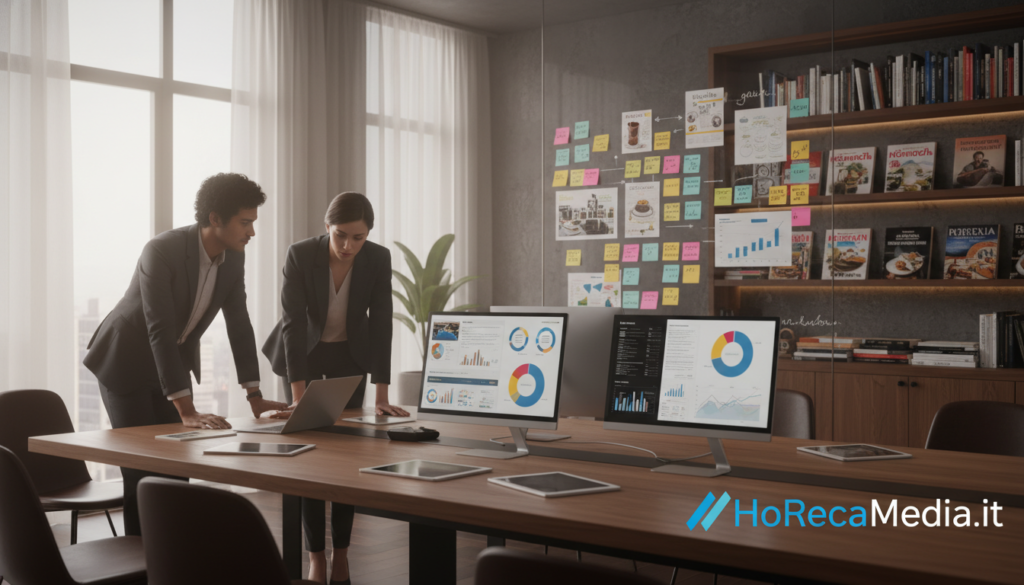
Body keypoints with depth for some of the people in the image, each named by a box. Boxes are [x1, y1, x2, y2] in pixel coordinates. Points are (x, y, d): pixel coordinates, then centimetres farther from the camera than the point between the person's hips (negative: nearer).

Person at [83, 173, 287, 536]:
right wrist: (187, 411, -41)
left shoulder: (233, 256, -10)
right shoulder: (161, 251, -32)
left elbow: (238, 323, -3)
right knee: (142, 468, -6)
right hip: (126, 361, -6)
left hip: (173, 362, 6)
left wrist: (255, 396, -5)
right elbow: (160, 331, -37)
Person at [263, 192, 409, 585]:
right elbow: (294, 323, -28)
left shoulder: (379, 259, -20)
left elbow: (381, 324, -19)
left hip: (350, 356, 2)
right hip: (302, 354, -2)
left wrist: (381, 395, -23)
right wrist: (299, 395, -33)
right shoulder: (300, 255, -26)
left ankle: (341, 553, 8)